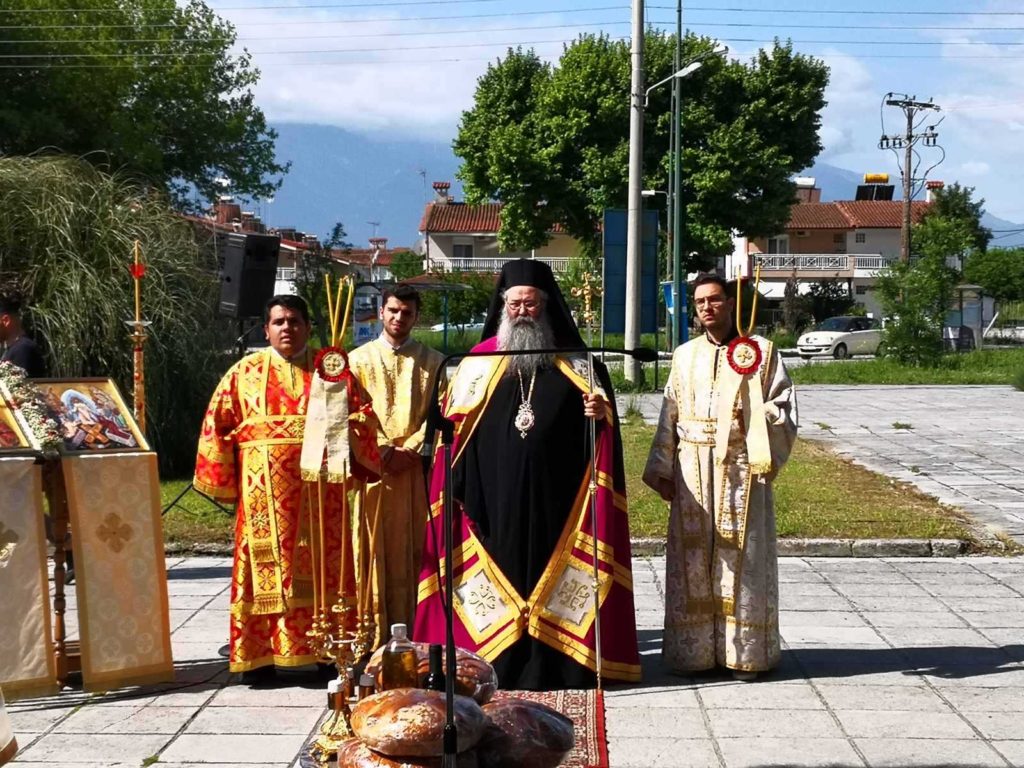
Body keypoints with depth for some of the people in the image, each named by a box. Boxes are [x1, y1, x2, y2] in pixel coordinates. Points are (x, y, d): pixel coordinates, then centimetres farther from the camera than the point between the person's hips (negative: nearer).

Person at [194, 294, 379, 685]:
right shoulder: (245, 372, 9)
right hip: (264, 490, -1)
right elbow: (217, 425, 9)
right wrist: (225, 479, 4)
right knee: (265, 567, -2)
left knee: (321, 565, 2)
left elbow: (362, 414, 8)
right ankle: (259, 656, 2)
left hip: (319, 488, 1)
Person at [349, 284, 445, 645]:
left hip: (417, 469, 0)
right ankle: (374, 639, 1)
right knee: (373, 552, -2)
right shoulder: (359, 359, 10)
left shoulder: (433, 361, 10)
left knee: (413, 552, 0)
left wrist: (409, 450, -11)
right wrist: (383, 450, -12)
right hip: (371, 467, 0)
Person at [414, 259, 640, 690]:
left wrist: (601, 411, -14)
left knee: (552, 572, 1)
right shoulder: (480, 362, 10)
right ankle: (499, 667, 8)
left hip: (555, 497, 0)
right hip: (494, 497, 0)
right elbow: (454, 426, 9)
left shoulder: (573, 362, 9)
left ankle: (554, 665, 8)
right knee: (502, 571, 1)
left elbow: (603, 410, 10)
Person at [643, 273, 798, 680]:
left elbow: (785, 410, 1)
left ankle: (745, 652, 5)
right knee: (692, 558, 3)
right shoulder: (685, 355, 13)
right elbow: (669, 418, 13)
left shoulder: (761, 351, 3)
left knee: (741, 556, -2)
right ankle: (693, 650, 10)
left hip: (741, 467, -3)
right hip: (693, 471, 3)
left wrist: (753, 417, -18)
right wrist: (663, 471, 9)